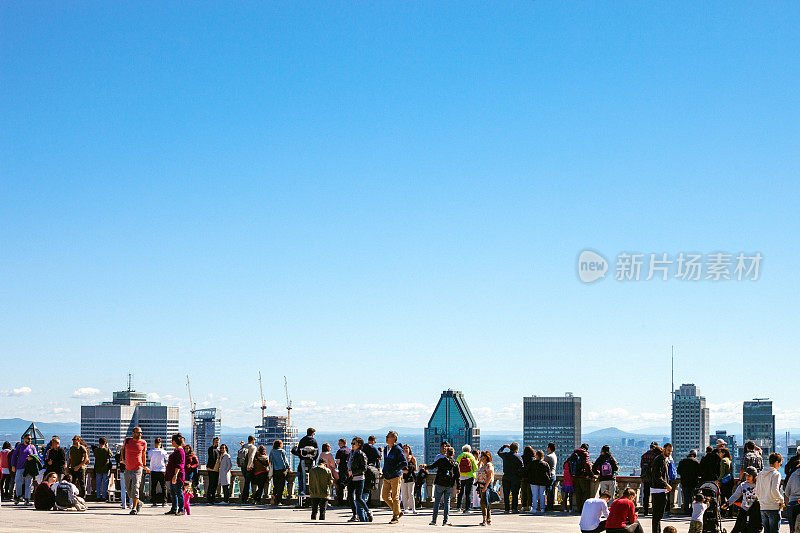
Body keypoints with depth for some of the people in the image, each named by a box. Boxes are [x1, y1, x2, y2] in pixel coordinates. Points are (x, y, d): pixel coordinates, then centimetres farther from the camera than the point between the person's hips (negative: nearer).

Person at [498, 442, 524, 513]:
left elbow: (499, 452, 25)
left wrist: (504, 446, 33)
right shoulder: (518, 457, -9)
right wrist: (520, 477, -5)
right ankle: (514, 508, -4)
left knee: (506, 494, 7)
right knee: (515, 493, 1)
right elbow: (521, 467, -15)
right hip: (515, 478, -4)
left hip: (506, 477, 4)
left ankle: (507, 509, 6)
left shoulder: (505, 455, 3)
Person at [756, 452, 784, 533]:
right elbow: (774, 491, -20)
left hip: (763, 507, 7)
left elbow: (757, 492, 13)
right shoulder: (776, 474, -10)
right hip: (773, 508, -7)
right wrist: (781, 500, -6)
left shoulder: (760, 474, 12)